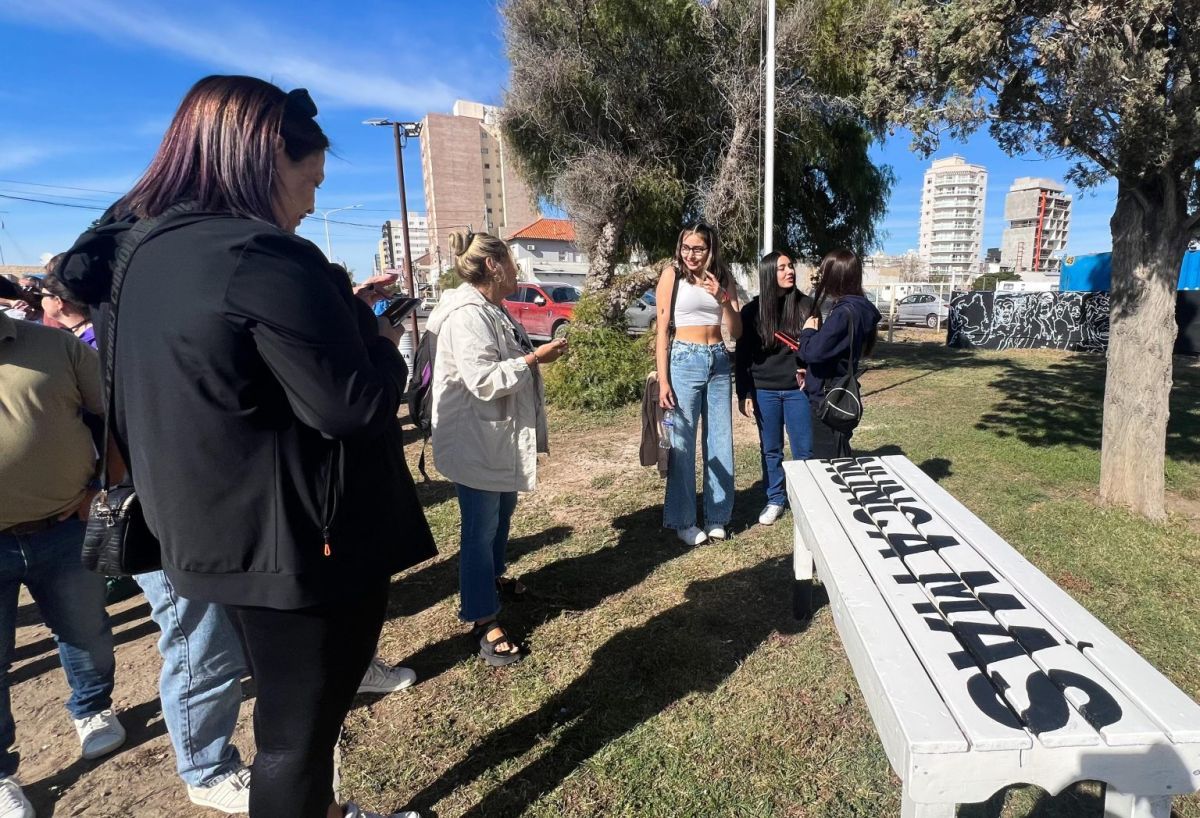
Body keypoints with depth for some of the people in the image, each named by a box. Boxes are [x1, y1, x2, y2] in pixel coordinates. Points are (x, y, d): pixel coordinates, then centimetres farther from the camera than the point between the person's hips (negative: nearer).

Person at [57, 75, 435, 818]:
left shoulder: (139, 257, 8)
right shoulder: (262, 259, -22)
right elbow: (353, 406, -22)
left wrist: (341, 315, 12)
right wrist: (381, 342, -3)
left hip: (214, 535, 9)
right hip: (301, 542, -9)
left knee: (290, 714, 27)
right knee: (299, 730, 12)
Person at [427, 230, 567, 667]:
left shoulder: (492, 309, 12)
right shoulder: (467, 314, -22)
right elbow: (484, 381, -28)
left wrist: (535, 356, 13)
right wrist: (536, 358, -21)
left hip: (501, 438, 11)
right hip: (477, 443, -10)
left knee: (501, 516, 24)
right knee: (481, 528, 1)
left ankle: (492, 576, 47)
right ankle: (483, 620, 14)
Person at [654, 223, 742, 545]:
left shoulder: (724, 278, 7)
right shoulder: (672, 274, -3)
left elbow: (736, 332, 4)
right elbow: (662, 330, -5)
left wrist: (722, 299, -12)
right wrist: (662, 379, -11)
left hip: (719, 362, 5)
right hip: (685, 361, -4)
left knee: (720, 442, 10)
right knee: (683, 444, 0)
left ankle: (717, 517, 23)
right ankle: (683, 520, 13)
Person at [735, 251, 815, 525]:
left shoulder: (807, 305, -1)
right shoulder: (752, 310, -1)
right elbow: (742, 355, 2)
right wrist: (743, 393, -1)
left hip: (798, 389, 0)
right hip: (764, 390, 1)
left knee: (804, 450, 4)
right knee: (771, 450, 11)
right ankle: (775, 500, 24)